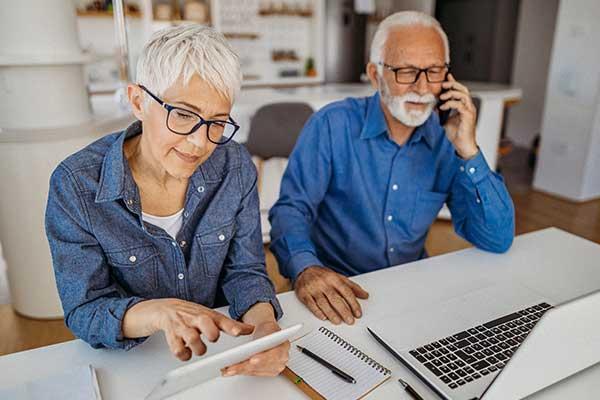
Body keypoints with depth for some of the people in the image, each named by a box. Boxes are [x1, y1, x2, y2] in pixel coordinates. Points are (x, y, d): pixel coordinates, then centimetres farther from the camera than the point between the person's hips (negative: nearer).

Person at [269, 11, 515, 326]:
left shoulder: (448, 139, -1)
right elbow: (292, 207, -13)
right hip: (336, 290, -2)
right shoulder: (332, 125, -9)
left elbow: (498, 241, -4)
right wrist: (305, 268, -33)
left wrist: (467, 149, -14)